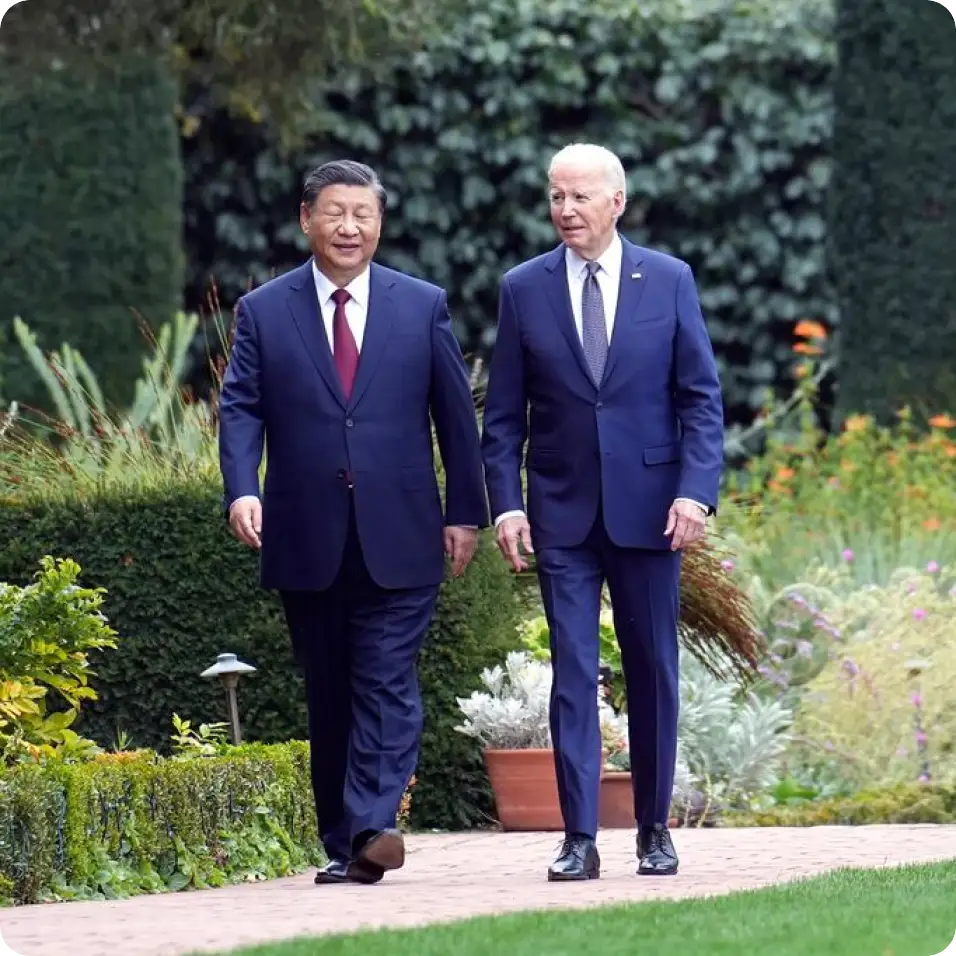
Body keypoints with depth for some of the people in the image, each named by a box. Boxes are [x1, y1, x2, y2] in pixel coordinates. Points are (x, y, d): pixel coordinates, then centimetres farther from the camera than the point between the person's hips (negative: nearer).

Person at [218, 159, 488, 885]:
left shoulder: (424, 306, 7)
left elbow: (456, 413, 8)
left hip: (398, 539, -1)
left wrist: (465, 511, 4)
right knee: (328, 696, 7)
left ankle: (371, 827, -20)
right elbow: (241, 409, 0)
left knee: (387, 684, -11)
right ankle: (341, 846, 12)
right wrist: (242, 489, -17)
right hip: (307, 543, 1)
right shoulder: (264, 312, 6)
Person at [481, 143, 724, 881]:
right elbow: (504, 413, 6)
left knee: (653, 673, 7)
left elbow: (701, 397, 2)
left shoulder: (669, 281, 2)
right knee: (572, 673, -4)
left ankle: (655, 828, 18)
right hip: (562, 514, 0)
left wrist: (696, 490, -9)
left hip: (648, 507, 0)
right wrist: (505, 504, -4)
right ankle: (580, 839, -5)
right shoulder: (524, 289, 4)